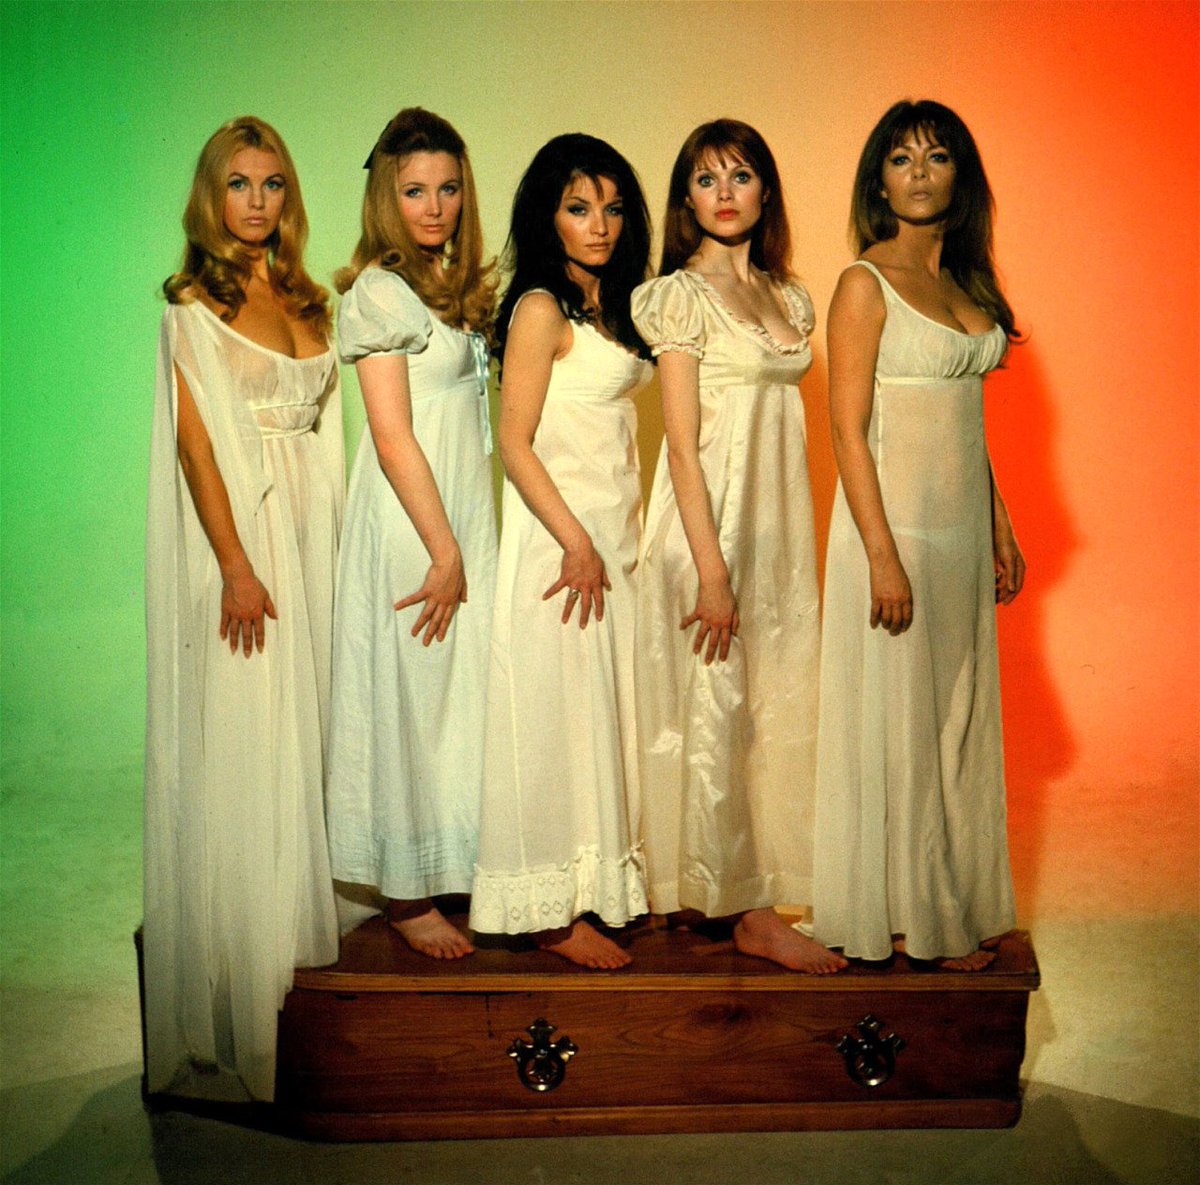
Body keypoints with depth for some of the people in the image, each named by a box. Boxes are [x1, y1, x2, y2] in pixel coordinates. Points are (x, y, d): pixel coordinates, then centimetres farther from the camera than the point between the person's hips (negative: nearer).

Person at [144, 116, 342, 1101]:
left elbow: (320, 428, 14)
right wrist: (236, 566, -18)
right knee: (236, 736, -2)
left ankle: (286, 923, 23)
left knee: (296, 728, 11)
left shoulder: (306, 302, 13)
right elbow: (195, 439, -11)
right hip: (237, 532, -6)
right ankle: (236, 953, 9)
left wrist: (317, 552, 7)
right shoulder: (194, 305, -4)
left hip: (307, 533, 6)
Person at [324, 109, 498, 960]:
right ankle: (408, 896, 13)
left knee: (464, 688, 11)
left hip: (466, 509, 8)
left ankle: (456, 870, 24)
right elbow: (393, 438, -16)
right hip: (410, 519, -8)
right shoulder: (380, 290, -12)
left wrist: (467, 544, 10)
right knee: (411, 695, 1)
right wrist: (445, 553, -16)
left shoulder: (459, 283, 12)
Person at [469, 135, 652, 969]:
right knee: (558, 718, -3)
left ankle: (601, 885, 22)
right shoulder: (541, 311, -10)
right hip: (560, 539, -8)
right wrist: (577, 544, -16)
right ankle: (552, 910, 6)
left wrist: (618, 541, 13)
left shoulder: (610, 305, 14)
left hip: (613, 538, 8)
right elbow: (514, 443, -14)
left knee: (605, 711, 11)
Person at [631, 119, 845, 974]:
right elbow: (683, 445, -12)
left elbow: (787, 424, 15)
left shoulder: (788, 298, 13)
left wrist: (794, 543, 10)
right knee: (714, 712, 0)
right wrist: (711, 570, -17)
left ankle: (757, 895, 21)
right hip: (709, 520, -7)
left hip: (780, 522, 7)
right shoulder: (680, 296, -6)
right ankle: (751, 910, 7)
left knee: (777, 707, 9)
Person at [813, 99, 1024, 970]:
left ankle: (956, 902, 26)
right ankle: (905, 914, 15)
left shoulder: (967, 281, 12)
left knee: (961, 718, 13)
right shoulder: (866, 284, -9)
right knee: (895, 724, 2)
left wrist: (1001, 531, 15)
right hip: (896, 522, -7)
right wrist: (883, 555, -18)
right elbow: (849, 430, -13)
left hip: (964, 528, 7)